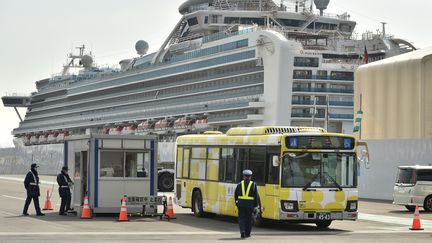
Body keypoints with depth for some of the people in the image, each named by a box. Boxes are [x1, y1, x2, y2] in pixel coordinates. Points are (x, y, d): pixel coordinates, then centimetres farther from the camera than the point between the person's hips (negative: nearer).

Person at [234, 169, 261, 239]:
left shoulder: (240, 184, 4)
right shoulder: (253, 185, 0)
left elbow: (236, 194, 9)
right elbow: (256, 196, -4)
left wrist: (236, 202, 24)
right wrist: (256, 205, 0)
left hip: (241, 204, 0)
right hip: (250, 204, 0)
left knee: (241, 218, 5)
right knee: (248, 219, 12)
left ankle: (242, 231, -15)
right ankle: (247, 233, 19)